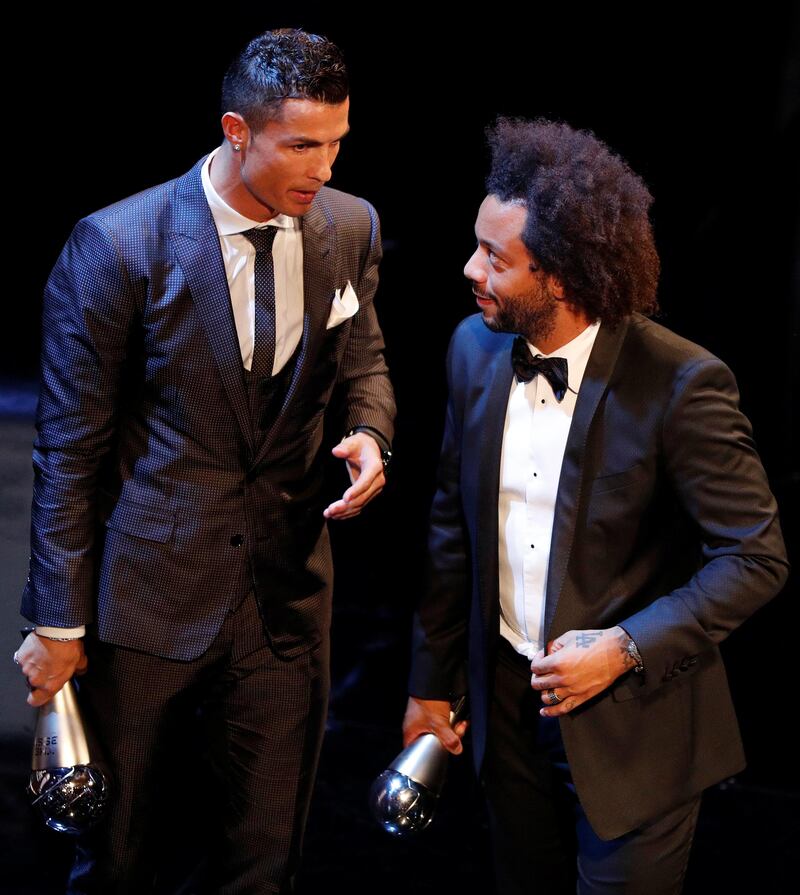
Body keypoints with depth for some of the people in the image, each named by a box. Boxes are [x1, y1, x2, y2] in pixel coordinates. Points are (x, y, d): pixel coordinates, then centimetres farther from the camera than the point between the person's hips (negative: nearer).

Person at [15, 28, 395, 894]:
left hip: (287, 594, 4)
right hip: (149, 591, -3)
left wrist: (368, 432, -8)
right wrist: (59, 621, -8)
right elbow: (69, 449, -10)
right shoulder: (117, 246, -15)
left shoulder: (351, 228, -2)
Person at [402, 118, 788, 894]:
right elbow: (454, 524, 6)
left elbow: (755, 559, -15)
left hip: (632, 721, -5)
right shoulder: (475, 349, -3)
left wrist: (628, 648, -23)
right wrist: (432, 681, 10)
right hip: (508, 702, 5)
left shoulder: (680, 384, -20)